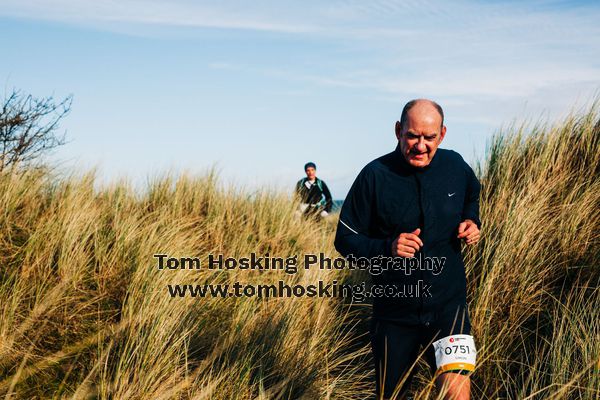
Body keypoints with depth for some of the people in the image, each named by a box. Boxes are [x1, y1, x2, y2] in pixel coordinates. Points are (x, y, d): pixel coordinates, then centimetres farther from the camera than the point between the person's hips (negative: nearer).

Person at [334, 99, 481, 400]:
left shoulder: (455, 166, -2)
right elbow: (345, 240, -7)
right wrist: (387, 248, -24)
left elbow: (472, 198, 22)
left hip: (448, 304, 1)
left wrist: (471, 222, 1)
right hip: (394, 311, -1)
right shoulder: (375, 175, -12)